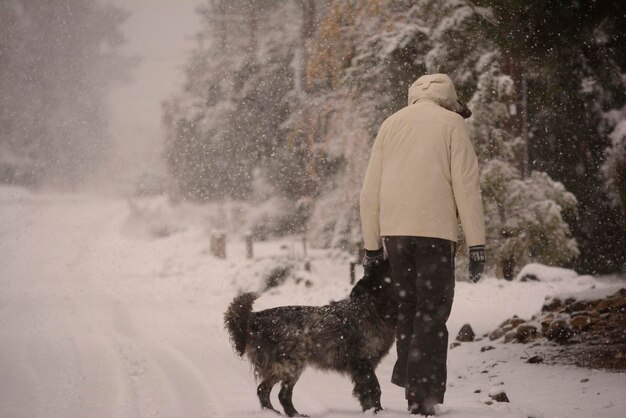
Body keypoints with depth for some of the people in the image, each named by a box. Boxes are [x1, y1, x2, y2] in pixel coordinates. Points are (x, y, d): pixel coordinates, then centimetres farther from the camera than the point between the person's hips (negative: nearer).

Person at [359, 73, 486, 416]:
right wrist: (476, 245, -4)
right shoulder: (451, 123, 4)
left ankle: (411, 386, 10)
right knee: (432, 312, -1)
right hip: (435, 229, -4)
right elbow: (466, 186, -5)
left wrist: (371, 244, 17)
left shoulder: (391, 123, 16)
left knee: (406, 308, 14)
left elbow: (370, 190, 14)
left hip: (394, 230, 4)